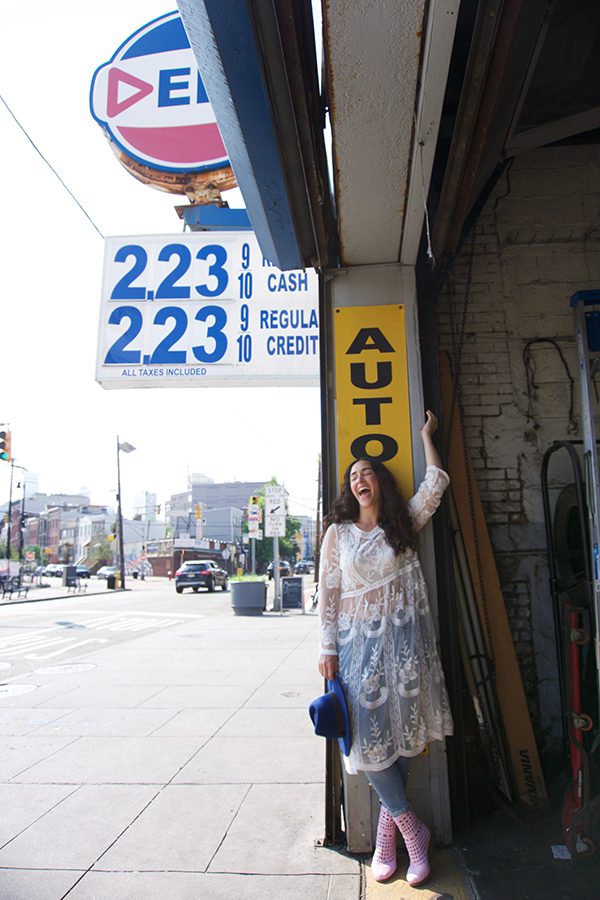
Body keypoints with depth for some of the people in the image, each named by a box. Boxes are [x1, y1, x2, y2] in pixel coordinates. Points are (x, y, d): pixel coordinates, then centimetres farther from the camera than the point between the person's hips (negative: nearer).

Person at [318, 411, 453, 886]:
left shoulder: (404, 524, 6)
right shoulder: (338, 533, 3)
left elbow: (435, 482, -1)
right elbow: (328, 594, 3)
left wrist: (426, 435, 9)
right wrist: (329, 648, -1)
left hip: (404, 641, 1)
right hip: (359, 642, 0)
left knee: (403, 730, 3)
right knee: (369, 735, -2)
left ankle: (387, 832, 20)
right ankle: (412, 828, 15)